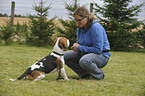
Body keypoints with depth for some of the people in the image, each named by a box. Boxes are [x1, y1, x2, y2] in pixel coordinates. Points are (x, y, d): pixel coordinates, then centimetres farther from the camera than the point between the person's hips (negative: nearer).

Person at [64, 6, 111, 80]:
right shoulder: (80, 27, 3)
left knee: (84, 61, -39)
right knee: (65, 56, -2)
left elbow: (98, 49, -27)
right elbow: (79, 43, 18)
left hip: (101, 55, -9)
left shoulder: (96, 28, -24)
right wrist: (75, 46, -9)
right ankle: (85, 74, -2)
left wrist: (80, 47, -22)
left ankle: (99, 75, -10)